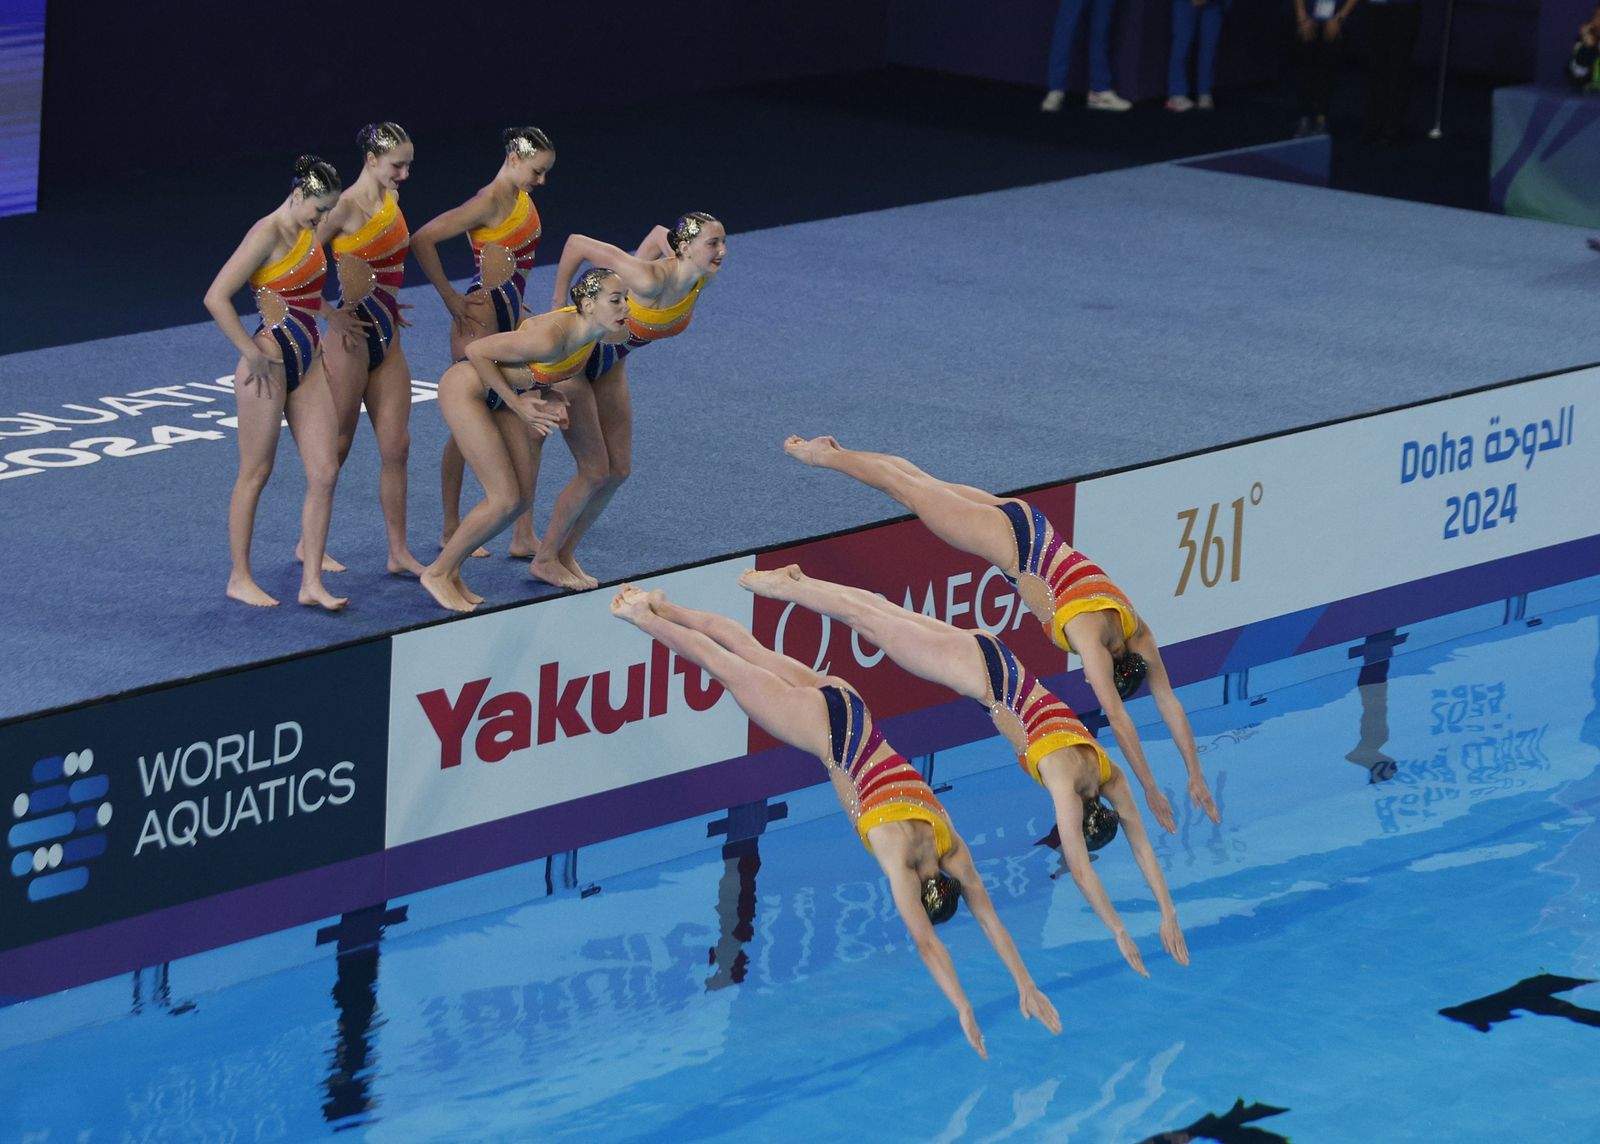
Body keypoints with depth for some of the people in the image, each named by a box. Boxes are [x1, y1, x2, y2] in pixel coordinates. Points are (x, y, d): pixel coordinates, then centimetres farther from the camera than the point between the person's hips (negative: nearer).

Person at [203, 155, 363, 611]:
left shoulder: (307, 233, 11)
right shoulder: (268, 234, -15)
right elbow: (216, 298, -22)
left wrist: (332, 315, 23)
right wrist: (253, 355, -19)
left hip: (308, 360, 8)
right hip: (272, 362, -8)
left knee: (325, 472, 2)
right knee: (255, 473, 3)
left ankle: (311, 582, 5)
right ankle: (239, 578, 13)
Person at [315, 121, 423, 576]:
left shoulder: (390, 199, 9)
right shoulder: (348, 207, -15)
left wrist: (387, 308, 13)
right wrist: (334, 315, -14)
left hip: (387, 338, 8)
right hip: (354, 334, -8)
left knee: (396, 445, 7)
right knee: (337, 447, 2)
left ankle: (399, 551, 12)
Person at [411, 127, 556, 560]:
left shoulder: (522, 199, 10)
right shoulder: (489, 202, -17)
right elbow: (423, 240, -22)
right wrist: (451, 299, -16)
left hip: (511, 316, 9)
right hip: (482, 317, -9)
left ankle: (524, 535, 6)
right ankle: (452, 530, 12)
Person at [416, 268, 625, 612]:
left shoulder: (593, 333, -11)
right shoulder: (550, 338, -36)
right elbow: (476, 351, -25)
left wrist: (551, 397, -7)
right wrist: (517, 404, -21)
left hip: (502, 395, 9)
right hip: (465, 389, -9)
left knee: (520, 500, 7)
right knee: (505, 500, -9)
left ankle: (451, 571, 21)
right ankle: (438, 573, 8)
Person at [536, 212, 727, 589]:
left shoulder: (700, 280, -14)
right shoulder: (650, 281, -37)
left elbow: (660, 234, 6)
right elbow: (578, 243, -30)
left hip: (609, 365, 8)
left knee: (619, 470, 10)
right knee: (595, 470, -5)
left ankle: (565, 554, 24)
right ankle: (545, 560, 12)